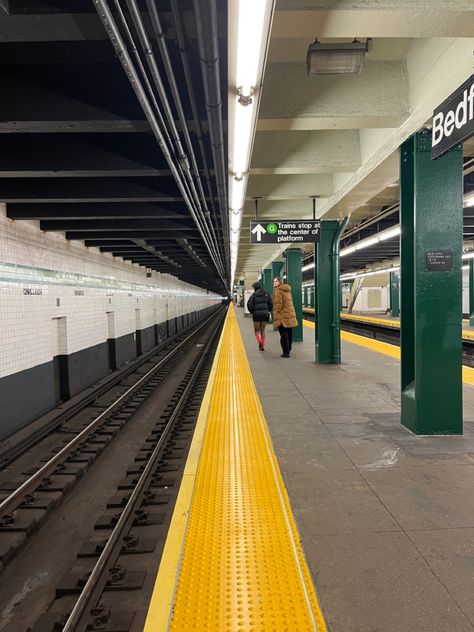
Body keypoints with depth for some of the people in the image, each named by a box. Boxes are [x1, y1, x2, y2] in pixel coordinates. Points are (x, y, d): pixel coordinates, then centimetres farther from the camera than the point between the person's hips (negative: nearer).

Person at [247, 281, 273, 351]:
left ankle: (259, 341, -18)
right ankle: (262, 346, 15)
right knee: (262, 330, 16)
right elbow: (271, 304, 3)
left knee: (257, 330, 10)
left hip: (257, 314, -3)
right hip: (265, 314, 3)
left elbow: (249, 304, -11)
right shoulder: (266, 294, 6)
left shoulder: (254, 295, -5)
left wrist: (252, 312, 4)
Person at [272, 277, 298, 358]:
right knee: (289, 334, 15)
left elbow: (278, 304, -17)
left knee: (283, 335, -4)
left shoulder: (278, 291, -12)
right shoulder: (287, 290, 15)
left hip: (283, 316, -8)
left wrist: (276, 316, -12)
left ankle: (286, 352, -4)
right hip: (290, 315, 8)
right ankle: (288, 350, 26)